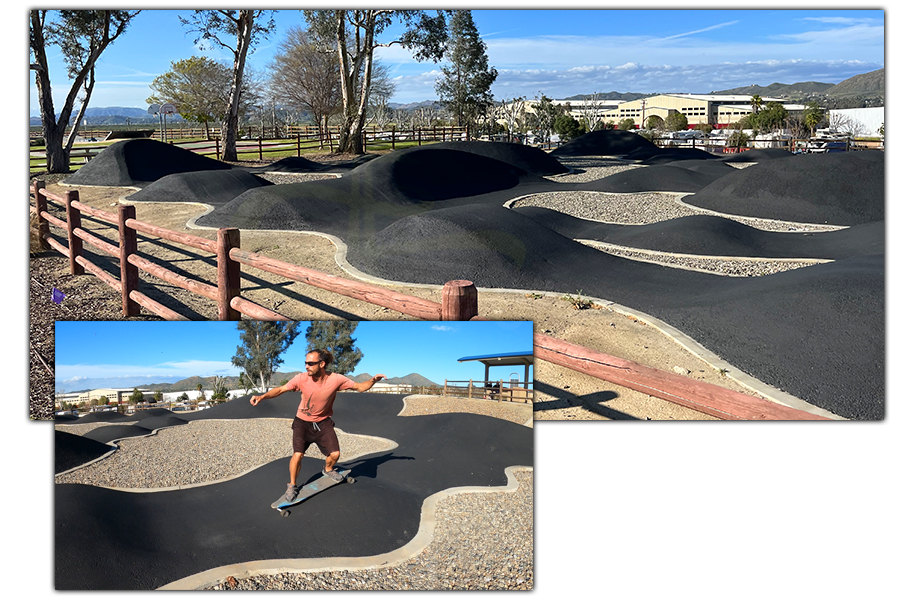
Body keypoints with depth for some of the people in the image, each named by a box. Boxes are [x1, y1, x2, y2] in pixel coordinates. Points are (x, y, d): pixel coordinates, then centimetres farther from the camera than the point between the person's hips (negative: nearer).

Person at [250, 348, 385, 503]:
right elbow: (280, 390, -15)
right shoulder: (302, 379, -23)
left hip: (323, 422, 1)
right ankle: (292, 486, 11)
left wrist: (373, 380, -29)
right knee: (298, 455, -15)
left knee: (335, 454, -2)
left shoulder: (336, 379, -22)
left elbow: (360, 387, -11)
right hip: (303, 422, -1)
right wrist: (261, 396, -30)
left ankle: (328, 470, 36)